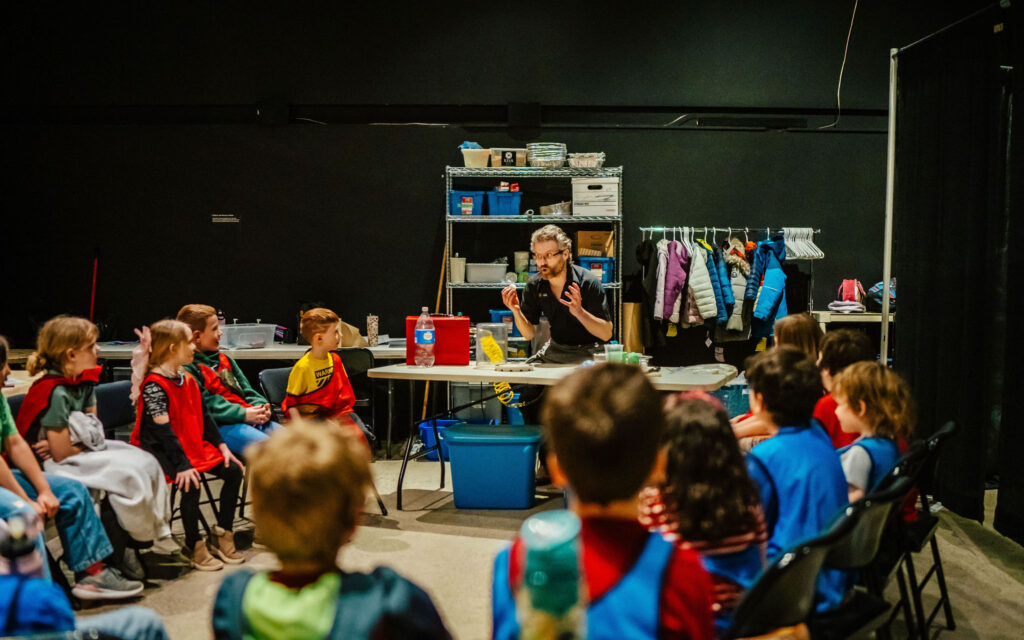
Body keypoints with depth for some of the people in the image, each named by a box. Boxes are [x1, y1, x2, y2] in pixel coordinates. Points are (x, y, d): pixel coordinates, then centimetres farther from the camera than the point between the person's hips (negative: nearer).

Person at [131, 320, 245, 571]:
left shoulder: (187, 379, 10)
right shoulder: (153, 385, -16)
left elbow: (203, 415, 15)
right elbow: (163, 429, -23)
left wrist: (221, 445, 6)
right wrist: (182, 465, -28)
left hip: (194, 445, 9)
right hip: (161, 450, -9)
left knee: (233, 470, -5)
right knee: (191, 483, -31)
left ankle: (221, 535, 6)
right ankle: (194, 545, -12)